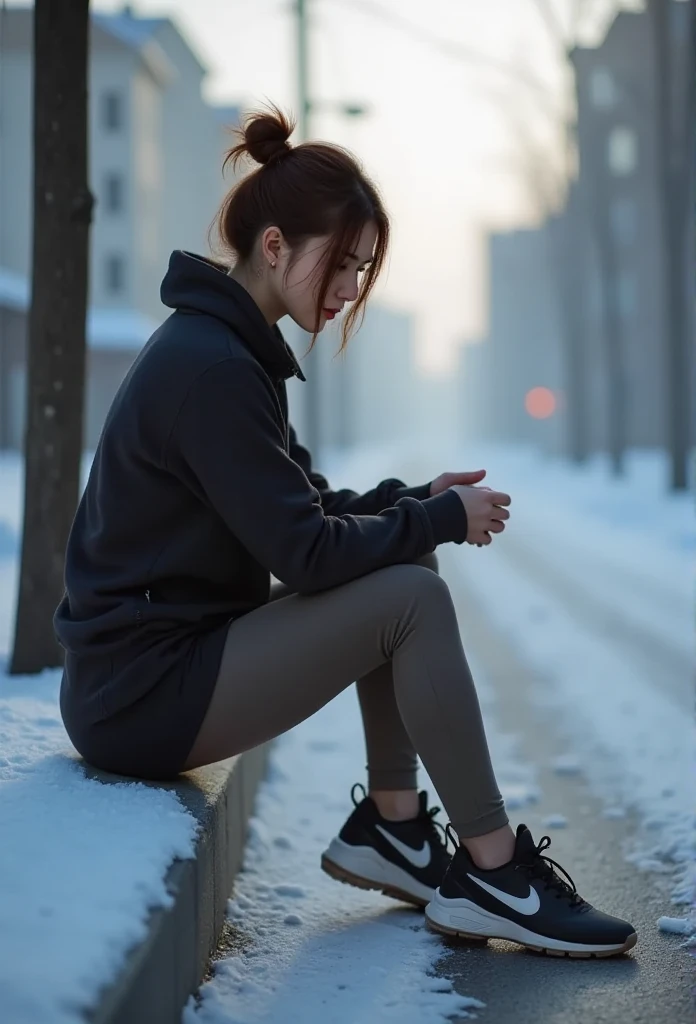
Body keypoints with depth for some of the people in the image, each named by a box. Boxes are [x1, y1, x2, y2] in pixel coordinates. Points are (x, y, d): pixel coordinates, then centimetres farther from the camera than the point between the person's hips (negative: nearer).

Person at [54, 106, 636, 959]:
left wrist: (417, 501, -1)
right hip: (145, 699, -10)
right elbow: (303, 552, -22)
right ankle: (496, 877, -7)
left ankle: (390, 824, 11)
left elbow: (305, 507, 15)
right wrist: (441, 519, -9)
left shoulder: (224, 347, 11)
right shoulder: (211, 367, -21)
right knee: (413, 600, -15)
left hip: (174, 649, 10)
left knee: (397, 568, 9)